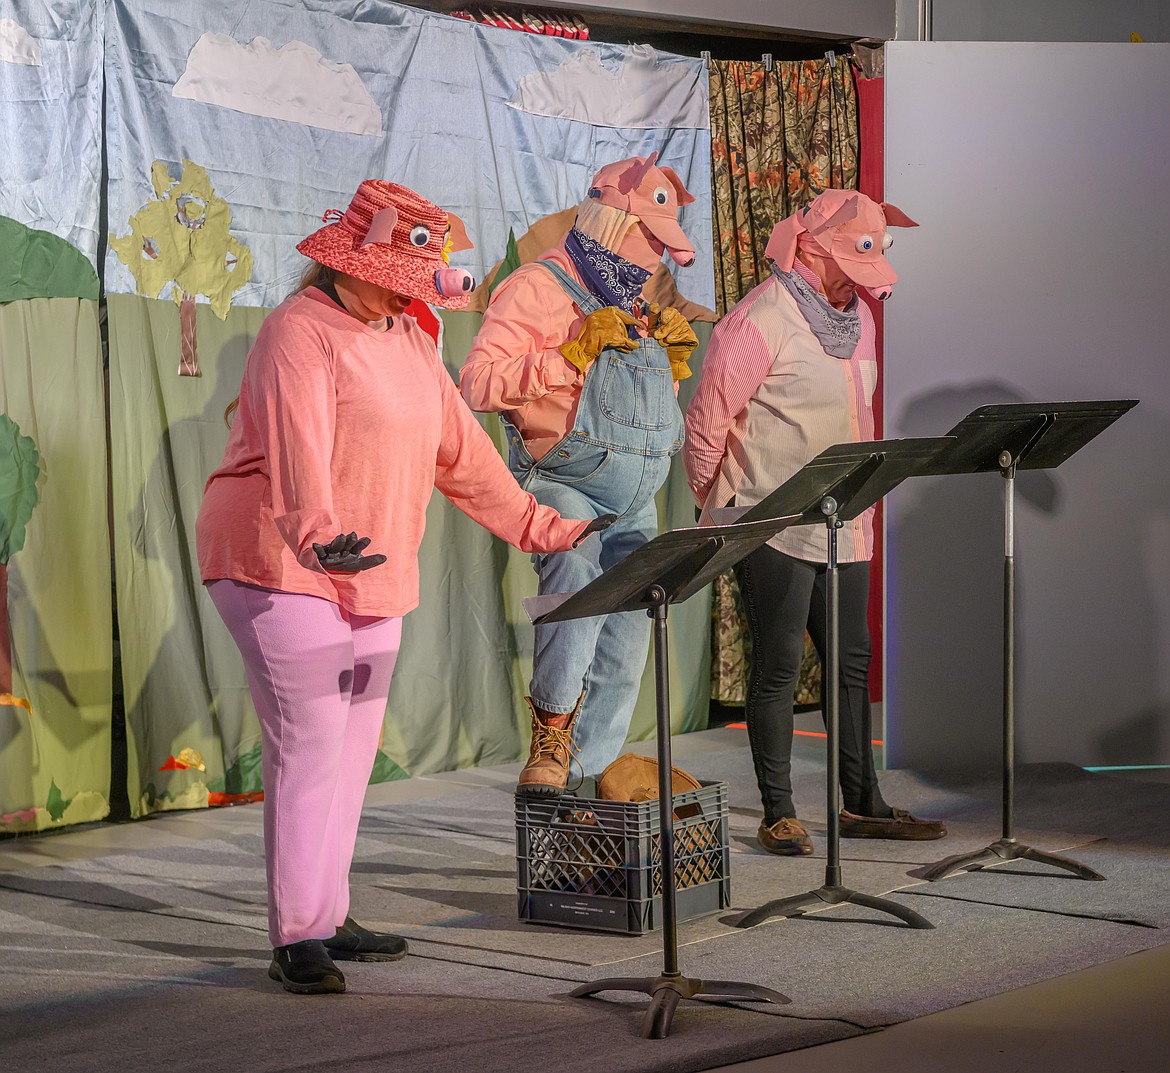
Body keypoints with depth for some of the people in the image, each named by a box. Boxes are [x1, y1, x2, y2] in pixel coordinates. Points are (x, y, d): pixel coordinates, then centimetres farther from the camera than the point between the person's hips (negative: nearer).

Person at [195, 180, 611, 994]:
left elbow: (461, 447, 20)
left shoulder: (408, 341, 15)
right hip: (285, 569, -9)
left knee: (353, 750, 11)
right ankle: (295, 939, -6)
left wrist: (536, 528, 20)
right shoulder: (301, 333, -14)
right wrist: (318, 535, -47)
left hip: (373, 575, 9)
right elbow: (298, 447, -31)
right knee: (309, 750, -10)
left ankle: (330, 917, 21)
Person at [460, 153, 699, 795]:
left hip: (633, 501, 8)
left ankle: (588, 769, 16)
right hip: (561, 486, -8)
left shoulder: (633, 307, 19)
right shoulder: (535, 290, -6)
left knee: (624, 646, 6)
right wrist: (574, 352, -21)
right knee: (575, 574, -34)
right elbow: (479, 382, -18)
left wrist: (672, 358, 9)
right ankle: (551, 737, -22)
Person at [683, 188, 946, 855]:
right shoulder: (761, 320, -14)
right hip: (776, 529, -8)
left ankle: (862, 804, 20)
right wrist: (721, 507, -4)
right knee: (780, 666, -3)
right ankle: (779, 816, 3)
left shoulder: (857, 315, 12)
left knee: (853, 661, 11)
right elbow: (708, 419, -12)